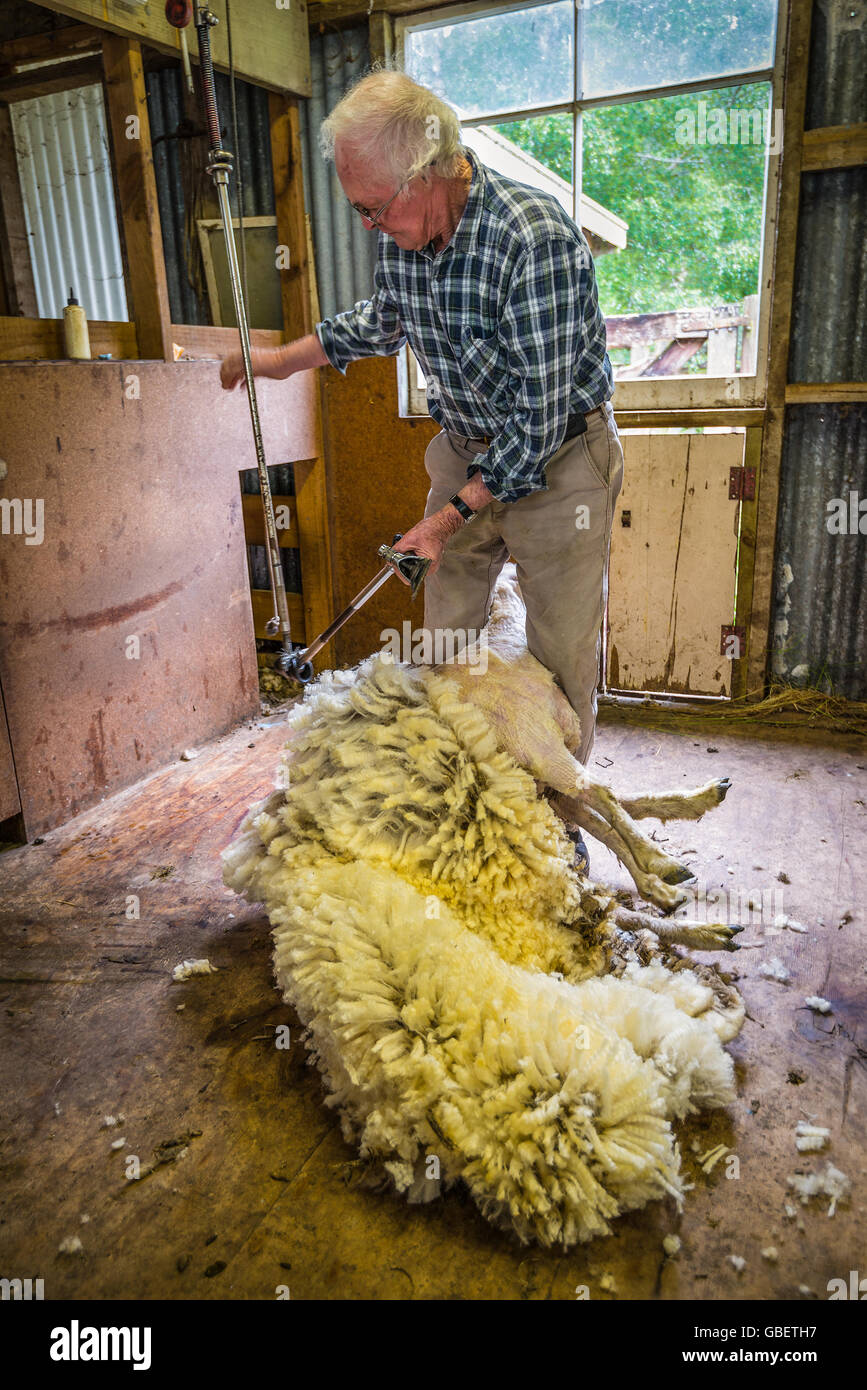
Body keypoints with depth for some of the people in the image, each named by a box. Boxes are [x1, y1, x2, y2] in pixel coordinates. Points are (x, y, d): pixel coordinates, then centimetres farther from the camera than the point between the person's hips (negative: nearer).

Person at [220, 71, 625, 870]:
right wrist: (283, 360, 15)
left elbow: (538, 418, -27)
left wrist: (454, 513, -22)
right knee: (444, 633, 11)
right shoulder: (402, 232, -6)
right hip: (468, 450, 6)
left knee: (562, 653, 1)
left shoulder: (536, 242, -29)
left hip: (559, 460, -6)